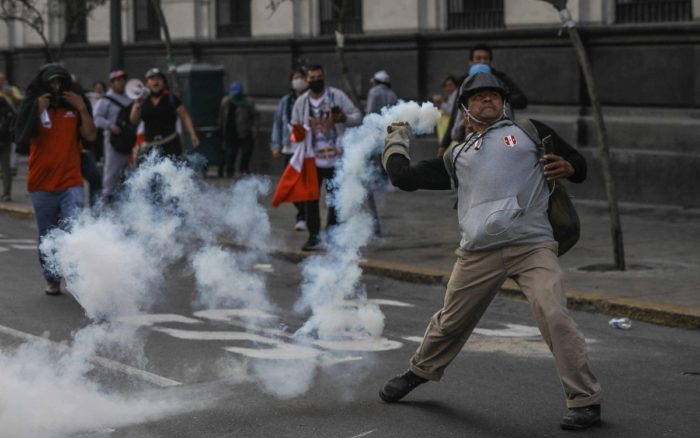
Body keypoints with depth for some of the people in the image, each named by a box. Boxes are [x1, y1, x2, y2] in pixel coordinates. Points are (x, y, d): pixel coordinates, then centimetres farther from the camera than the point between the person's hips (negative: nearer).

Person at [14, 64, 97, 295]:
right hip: (41, 184, 0)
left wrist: (82, 109, -11)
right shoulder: (33, 107, 3)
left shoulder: (74, 105, 7)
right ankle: (52, 280, 19)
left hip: (71, 183, 0)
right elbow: (23, 140, -10)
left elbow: (90, 136, 0)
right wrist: (38, 111, -17)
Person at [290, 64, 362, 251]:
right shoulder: (301, 102, 7)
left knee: (335, 199, -2)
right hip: (312, 159, 3)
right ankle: (314, 237, 14)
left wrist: (343, 118, -21)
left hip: (334, 158, -3)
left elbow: (358, 116, 0)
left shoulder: (337, 96, -1)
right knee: (311, 198, 5)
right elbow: (295, 127, 16)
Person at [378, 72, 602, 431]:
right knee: (450, 323, 14)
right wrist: (397, 138, 35)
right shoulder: (457, 156, 21)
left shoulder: (529, 132, 14)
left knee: (555, 317, -19)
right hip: (478, 255, 3)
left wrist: (566, 167, -8)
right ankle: (418, 373, 41)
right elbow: (403, 177, 21)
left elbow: (578, 163, 15)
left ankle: (585, 401, -12)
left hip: (532, 247, -3)